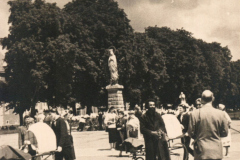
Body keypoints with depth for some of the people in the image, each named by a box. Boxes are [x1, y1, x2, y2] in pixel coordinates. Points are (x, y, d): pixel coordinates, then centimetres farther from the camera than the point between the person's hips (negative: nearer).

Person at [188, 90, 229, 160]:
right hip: (216, 152, 1)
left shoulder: (194, 114, -9)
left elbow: (191, 133, -4)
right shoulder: (220, 114, -7)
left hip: (200, 152, -1)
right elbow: (225, 133, 1)